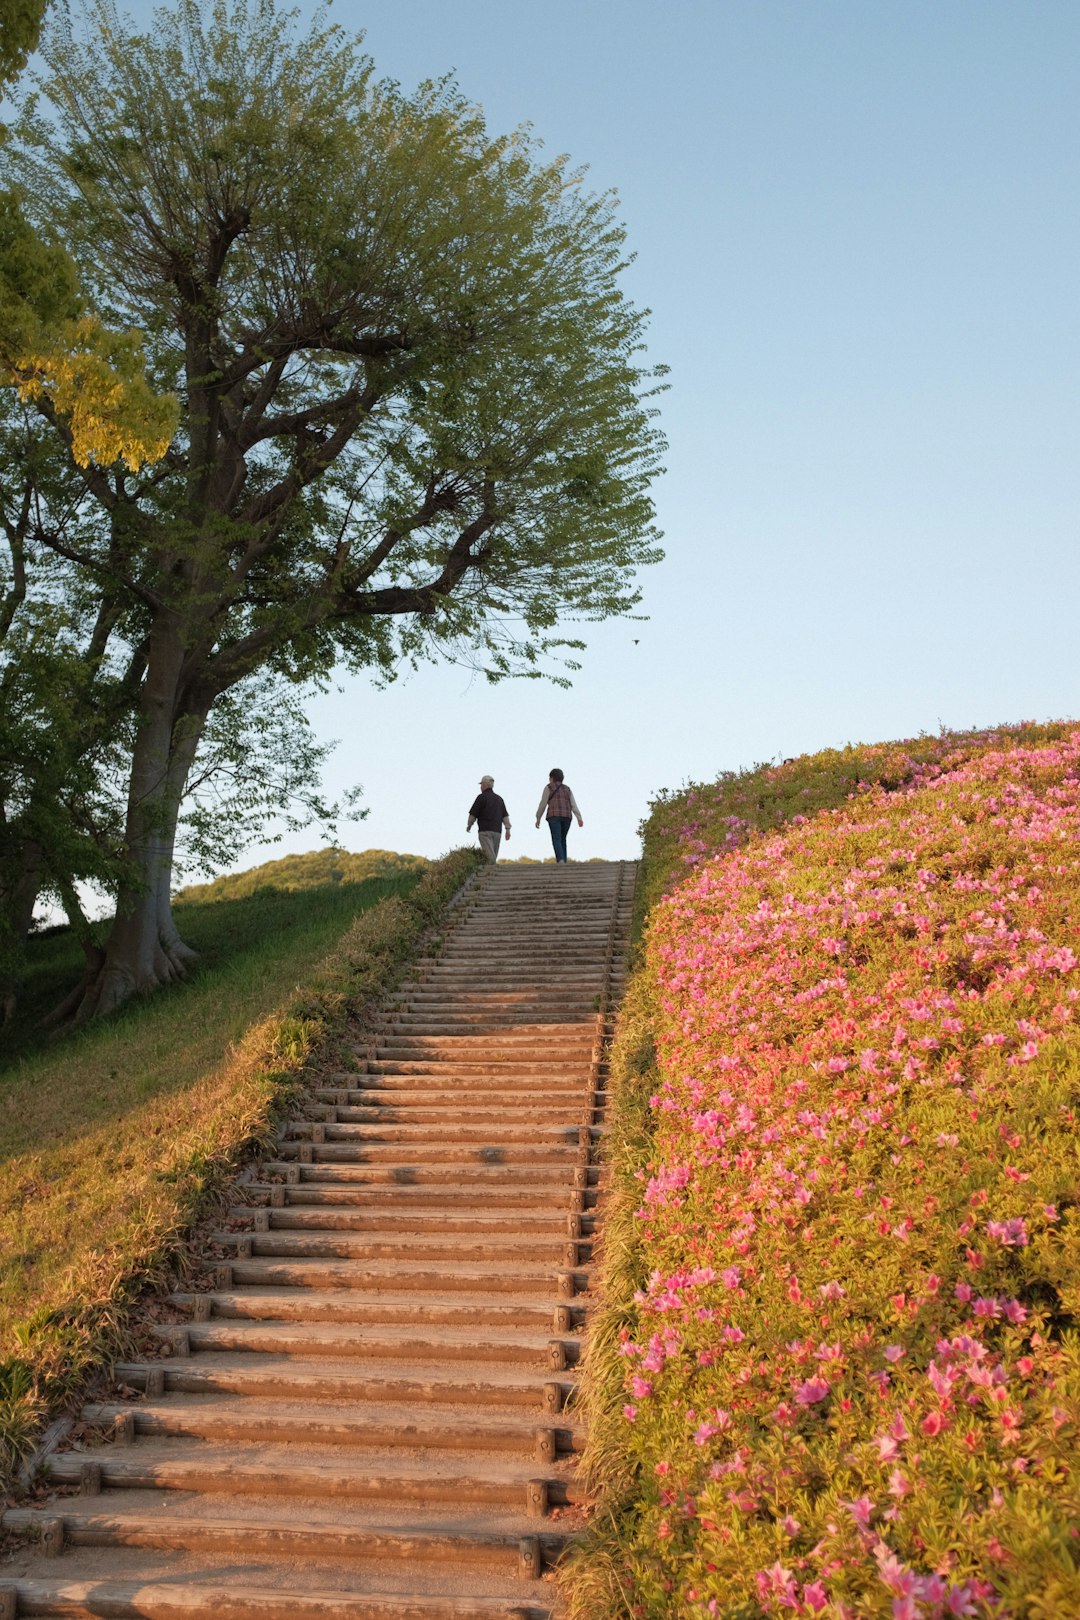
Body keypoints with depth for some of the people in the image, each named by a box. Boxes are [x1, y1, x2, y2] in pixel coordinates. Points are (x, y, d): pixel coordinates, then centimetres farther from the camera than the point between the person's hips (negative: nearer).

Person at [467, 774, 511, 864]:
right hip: (497, 831, 6)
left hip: (485, 830, -6)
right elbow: (505, 816, 11)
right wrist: (507, 829, 9)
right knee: (493, 856, 10)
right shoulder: (499, 799, 17)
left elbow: (473, 814, -1)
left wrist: (469, 826, 15)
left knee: (489, 856, -14)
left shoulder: (481, 797, -1)